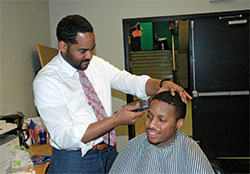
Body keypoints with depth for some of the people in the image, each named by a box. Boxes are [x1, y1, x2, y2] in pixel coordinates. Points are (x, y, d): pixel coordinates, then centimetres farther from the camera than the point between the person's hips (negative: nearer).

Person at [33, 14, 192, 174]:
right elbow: (64, 137, -24)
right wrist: (116, 120, -30)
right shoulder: (46, 81, -17)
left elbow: (132, 82, -2)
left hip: (110, 154, 5)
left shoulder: (97, 64, 2)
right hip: (74, 160, -5)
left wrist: (163, 84, -22)